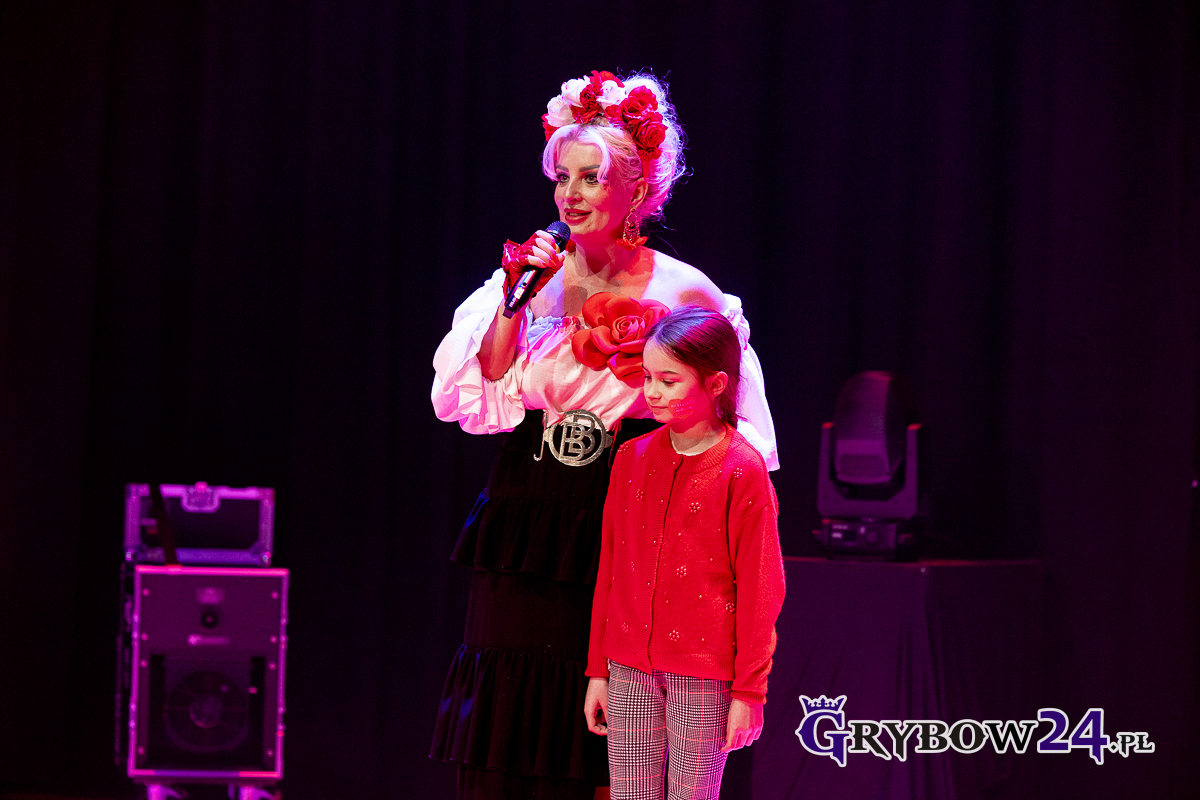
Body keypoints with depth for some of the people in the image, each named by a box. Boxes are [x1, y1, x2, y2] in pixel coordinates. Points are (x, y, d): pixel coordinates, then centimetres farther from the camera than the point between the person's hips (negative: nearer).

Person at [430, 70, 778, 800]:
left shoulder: (684, 294, -1)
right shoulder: (532, 279, 5)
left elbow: (733, 427, 3)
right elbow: (478, 402, 0)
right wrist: (516, 302, -7)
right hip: (527, 528, 2)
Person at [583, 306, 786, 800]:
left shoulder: (742, 470, -8)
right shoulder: (632, 457, 8)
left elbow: (759, 590, -7)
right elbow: (610, 569, 13)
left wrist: (749, 692, -7)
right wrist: (598, 670, 13)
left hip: (704, 674, -5)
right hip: (630, 670, 5)